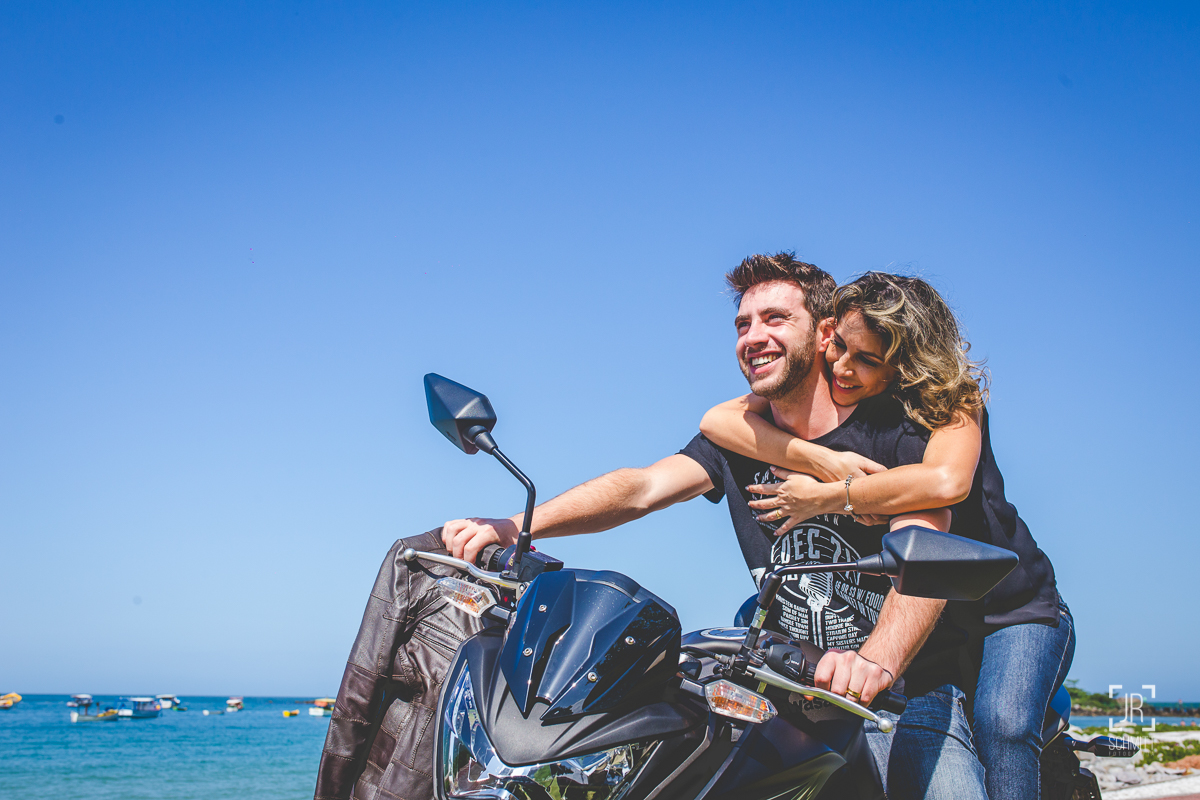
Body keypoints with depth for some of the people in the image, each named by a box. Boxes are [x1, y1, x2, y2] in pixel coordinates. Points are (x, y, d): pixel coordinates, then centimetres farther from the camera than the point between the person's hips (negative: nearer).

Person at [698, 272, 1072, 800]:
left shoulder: (951, 398, -15)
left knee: (1001, 726, -29)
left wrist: (828, 497, -30)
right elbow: (717, 419, -20)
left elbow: (946, 482, -39)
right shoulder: (821, 396, -4)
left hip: (1013, 614, -2)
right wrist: (824, 460, -31)